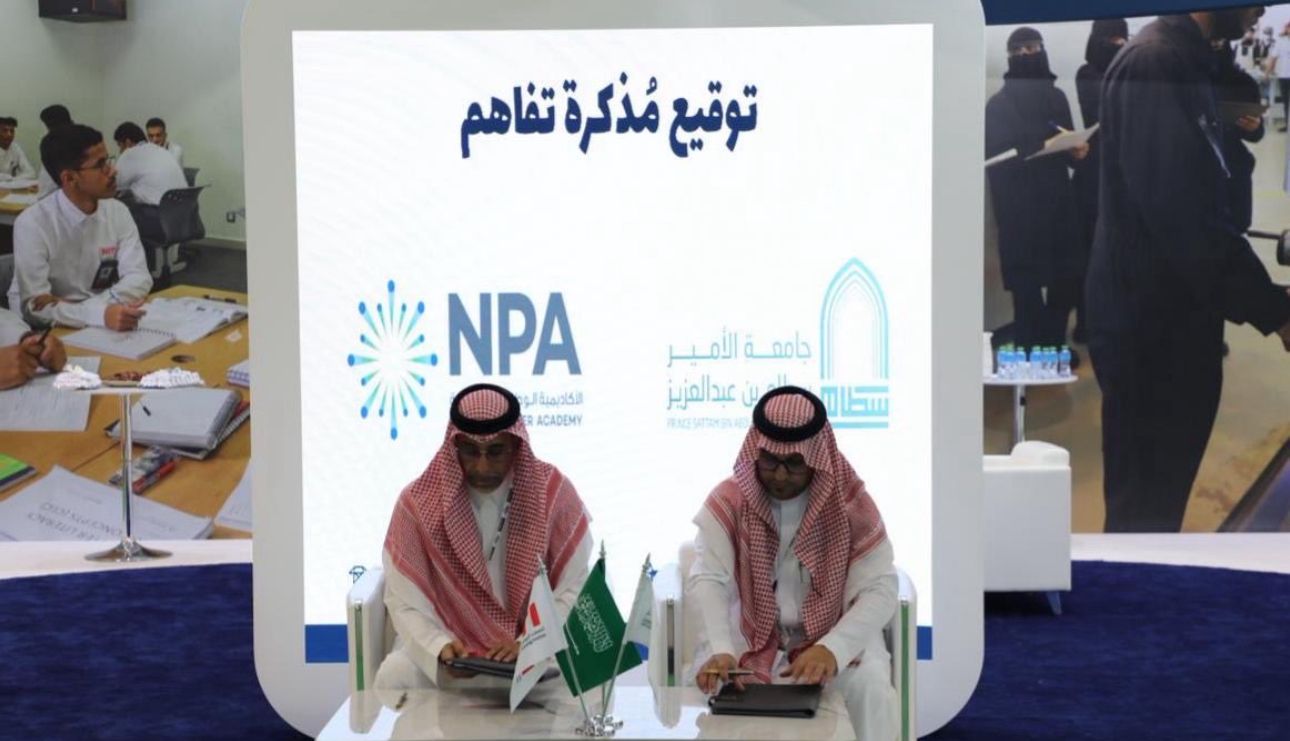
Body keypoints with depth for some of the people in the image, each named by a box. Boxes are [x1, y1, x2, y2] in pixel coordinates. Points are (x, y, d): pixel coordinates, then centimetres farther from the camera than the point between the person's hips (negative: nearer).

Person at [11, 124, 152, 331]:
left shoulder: (118, 212, 0)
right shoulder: (33, 223, -14)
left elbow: (139, 278, -6)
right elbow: (35, 306, -22)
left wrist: (98, 305, -24)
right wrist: (101, 313, -37)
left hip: (102, 324, 4)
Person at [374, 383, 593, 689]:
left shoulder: (554, 492, -7)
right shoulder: (418, 502, -7)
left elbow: (575, 590, -6)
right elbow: (406, 604, -6)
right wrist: (441, 647, -25)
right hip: (452, 648, 0)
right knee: (395, 676, -29)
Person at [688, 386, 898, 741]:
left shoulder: (851, 503, -9)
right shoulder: (728, 500, -8)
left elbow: (879, 590, -14)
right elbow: (706, 580, -19)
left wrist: (832, 649, -32)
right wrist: (720, 650, -39)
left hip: (834, 636, 0)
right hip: (749, 636, 1)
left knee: (871, 690, -28)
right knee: (716, 688, -27)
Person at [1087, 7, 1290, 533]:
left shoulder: (1181, 60, 13)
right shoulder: (1155, 63, -19)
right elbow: (1183, 214, -27)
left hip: (1172, 316, 10)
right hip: (1149, 323, -9)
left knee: (1159, 496, 18)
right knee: (1145, 506, 1)